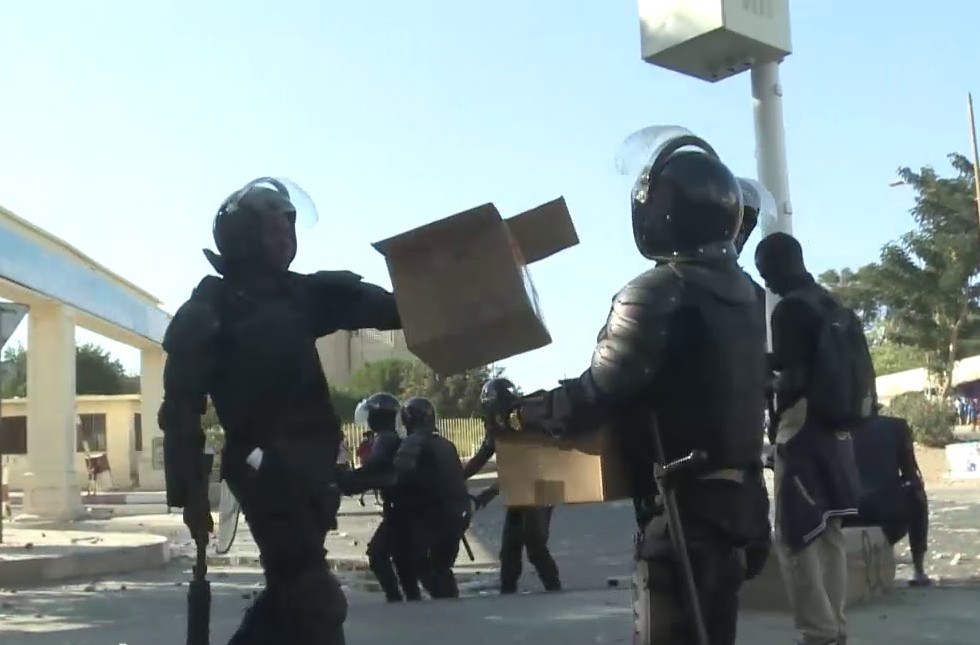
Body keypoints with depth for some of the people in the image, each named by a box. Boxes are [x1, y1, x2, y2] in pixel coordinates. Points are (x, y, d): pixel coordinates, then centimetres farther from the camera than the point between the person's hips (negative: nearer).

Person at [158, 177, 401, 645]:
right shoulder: (208, 312, -4)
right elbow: (181, 408, -9)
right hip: (266, 463, -7)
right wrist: (189, 491, -15)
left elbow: (386, 307, 2)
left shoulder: (301, 294, 13)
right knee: (313, 596, -10)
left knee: (294, 590, 16)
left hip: (308, 460, 7)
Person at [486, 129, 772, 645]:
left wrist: (518, 414, -2)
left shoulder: (660, 293, -17)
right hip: (734, 497, 9)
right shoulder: (739, 290, 10)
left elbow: (595, 396, -17)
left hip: (682, 508, -9)